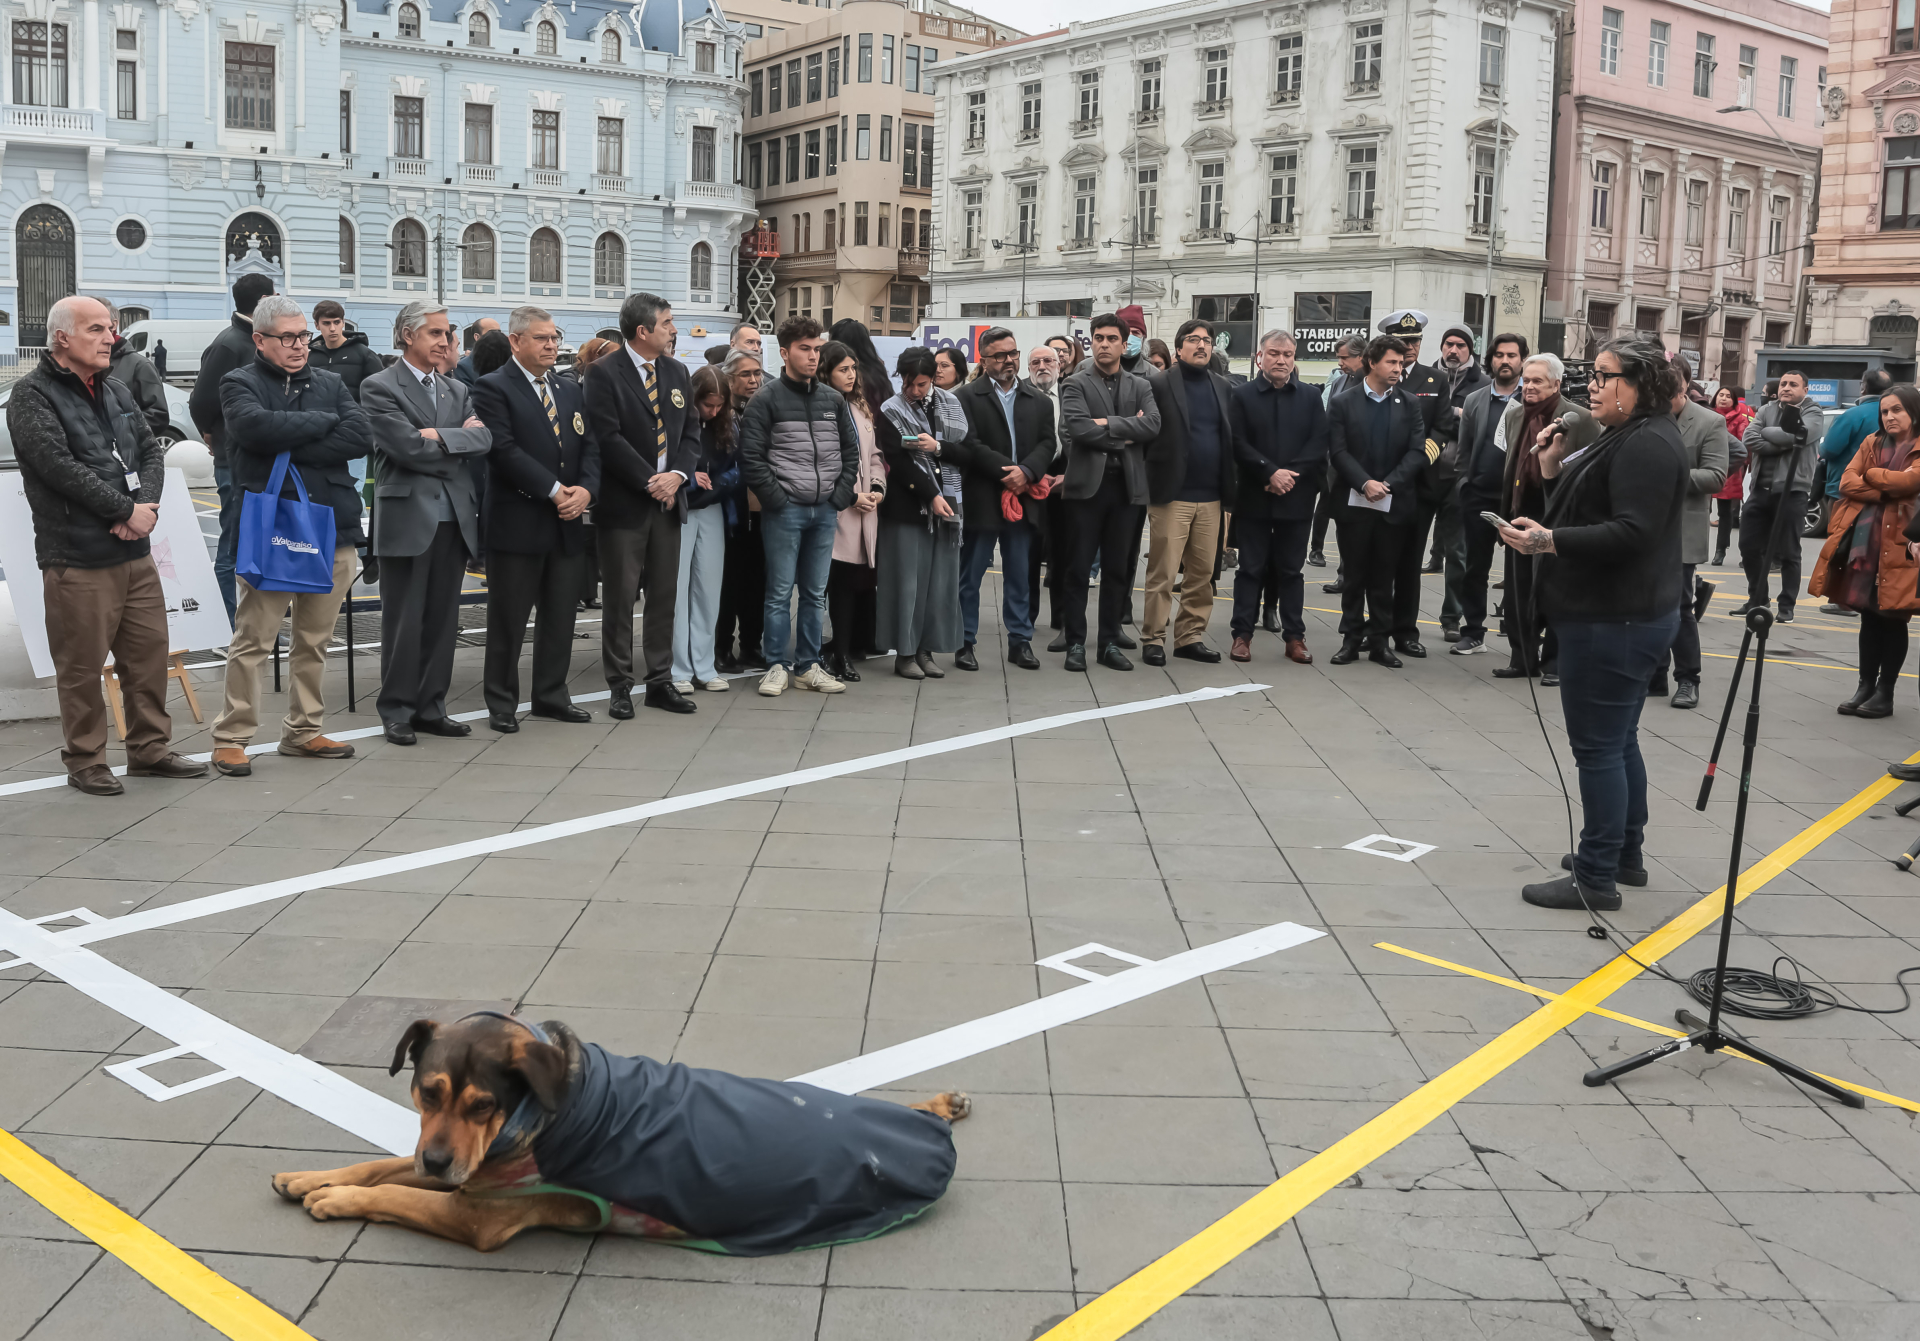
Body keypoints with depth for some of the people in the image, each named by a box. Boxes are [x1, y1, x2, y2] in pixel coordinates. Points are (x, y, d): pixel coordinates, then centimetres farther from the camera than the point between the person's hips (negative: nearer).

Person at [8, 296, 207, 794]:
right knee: (81, 668, 0)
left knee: (151, 653, 11)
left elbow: (151, 451, 12)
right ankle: (85, 763, 13)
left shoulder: (116, 392, 16)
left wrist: (146, 506, -7)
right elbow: (60, 467, -18)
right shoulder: (32, 396, -7)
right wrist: (127, 510, -16)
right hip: (76, 560, -7)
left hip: (135, 552, 7)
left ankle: (150, 750, 23)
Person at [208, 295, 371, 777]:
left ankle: (303, 731, 21)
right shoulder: (239, 384, 3)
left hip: (332, 526, 5)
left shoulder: (330, 384, 15)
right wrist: (324, 421, -8)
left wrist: (291, 449, -10)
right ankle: (230, 738, 4)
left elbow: (360, 437, -2)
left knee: (315, 639, 11)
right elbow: (256, 427, -19)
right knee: (252, 640, -4)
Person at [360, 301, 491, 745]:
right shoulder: (379, 387, -2)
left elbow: (483, 441, 1)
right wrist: (460, 436, -4)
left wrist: (440, 437, -11)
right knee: (403, 621, 0)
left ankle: (430, 707, 17)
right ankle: (397, 711, 9)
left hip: (454, 518, 6)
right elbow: (409, 448, -14)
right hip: (407, 517, -6)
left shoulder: (457, 390, 17)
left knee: (443, 620, 8)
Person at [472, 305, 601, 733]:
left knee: (560, 617, 12)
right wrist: (554, 490, -18)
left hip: (567, 523, 6)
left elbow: (590, 446, 11)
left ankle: (552, 696, 23)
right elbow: (505, 450, -16)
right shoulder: (493, 388, -6)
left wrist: (586, 489, -8)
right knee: (508, 618, 1)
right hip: (517, 522, -6)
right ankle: (501, 704, 11)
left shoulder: (571, 390, 16)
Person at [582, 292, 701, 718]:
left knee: (664, 595, 9)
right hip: (623, 502, -6)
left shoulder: (677, 371, 12)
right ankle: (620, 687, 8)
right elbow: (608, 437, -14)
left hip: (668, 500, 6)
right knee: (621, 597, 0)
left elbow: (691, 431, 11)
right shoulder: (604, 373, -7)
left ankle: (660, 682, 17)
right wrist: (650, 482, -15)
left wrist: (677, 475, -7)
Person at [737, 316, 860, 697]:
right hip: (785, 510, -5)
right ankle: (777, 667, 8)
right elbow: (751, 456, -8)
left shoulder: (833, 400, 11)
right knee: (780, 592, 0)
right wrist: (775, 497, -12)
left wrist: (841, 494, 3)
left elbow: (850, 450, 15)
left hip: (825, 510, 5)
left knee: (815, 593, 10)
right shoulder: (767, 400, -4)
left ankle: (808, 666, 18)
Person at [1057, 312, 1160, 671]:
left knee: (1117, 569, 7)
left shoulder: (1140, 387, 12)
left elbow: (1153, 425, -7)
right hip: (1086, 484, -3)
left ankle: (1110, 642, 15)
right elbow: (1077, 427, -14)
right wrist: (1125, 436, -8)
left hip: (1126, 486, 3)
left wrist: (1109, 424, -14)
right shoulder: (1075, 385, 2)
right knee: (1079, 568, 1)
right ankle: (1076, 643, 8)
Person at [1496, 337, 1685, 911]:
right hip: (1621, 617, 11)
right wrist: (1555, 470, 3)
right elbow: (1591, 515, 17)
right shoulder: (1626, 438, 17)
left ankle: (1596, 879, 1)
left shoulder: (1647, 444, -17)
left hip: (1615, 621, -11)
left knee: (1599, 746, -6)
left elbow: (1632, 533, -26)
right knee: (1618, 741, 19)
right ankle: (1625, 854, 31)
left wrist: (1550, 540, -32)